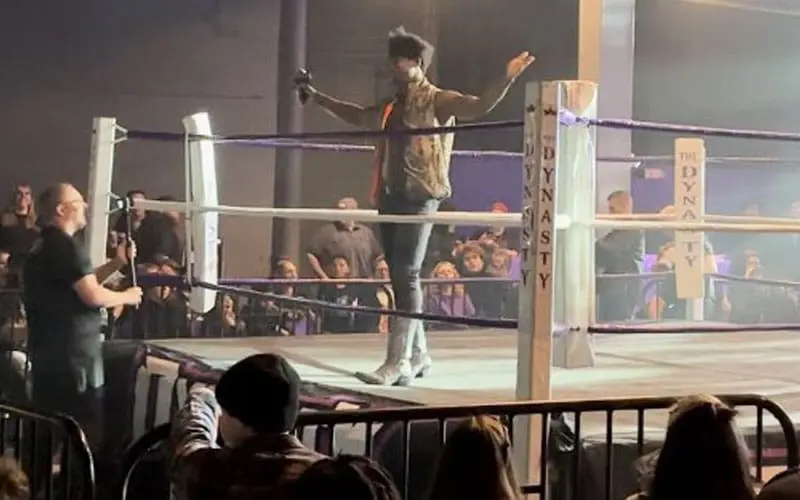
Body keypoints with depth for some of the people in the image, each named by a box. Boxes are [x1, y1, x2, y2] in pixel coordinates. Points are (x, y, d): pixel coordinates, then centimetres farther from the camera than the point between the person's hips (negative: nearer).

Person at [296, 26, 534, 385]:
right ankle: (417, 355, 20)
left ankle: (398, 363, -17)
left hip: (420, 198, -7)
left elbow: (478, 107, -15)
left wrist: (507, 79, -29)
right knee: (399, 277, 10)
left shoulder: (437, 101, -1)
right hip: (390, 197, 8)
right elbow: (357, 117, 35)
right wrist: (317, 98, 41)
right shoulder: (391, 107, 19)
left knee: (406, 276, -14)